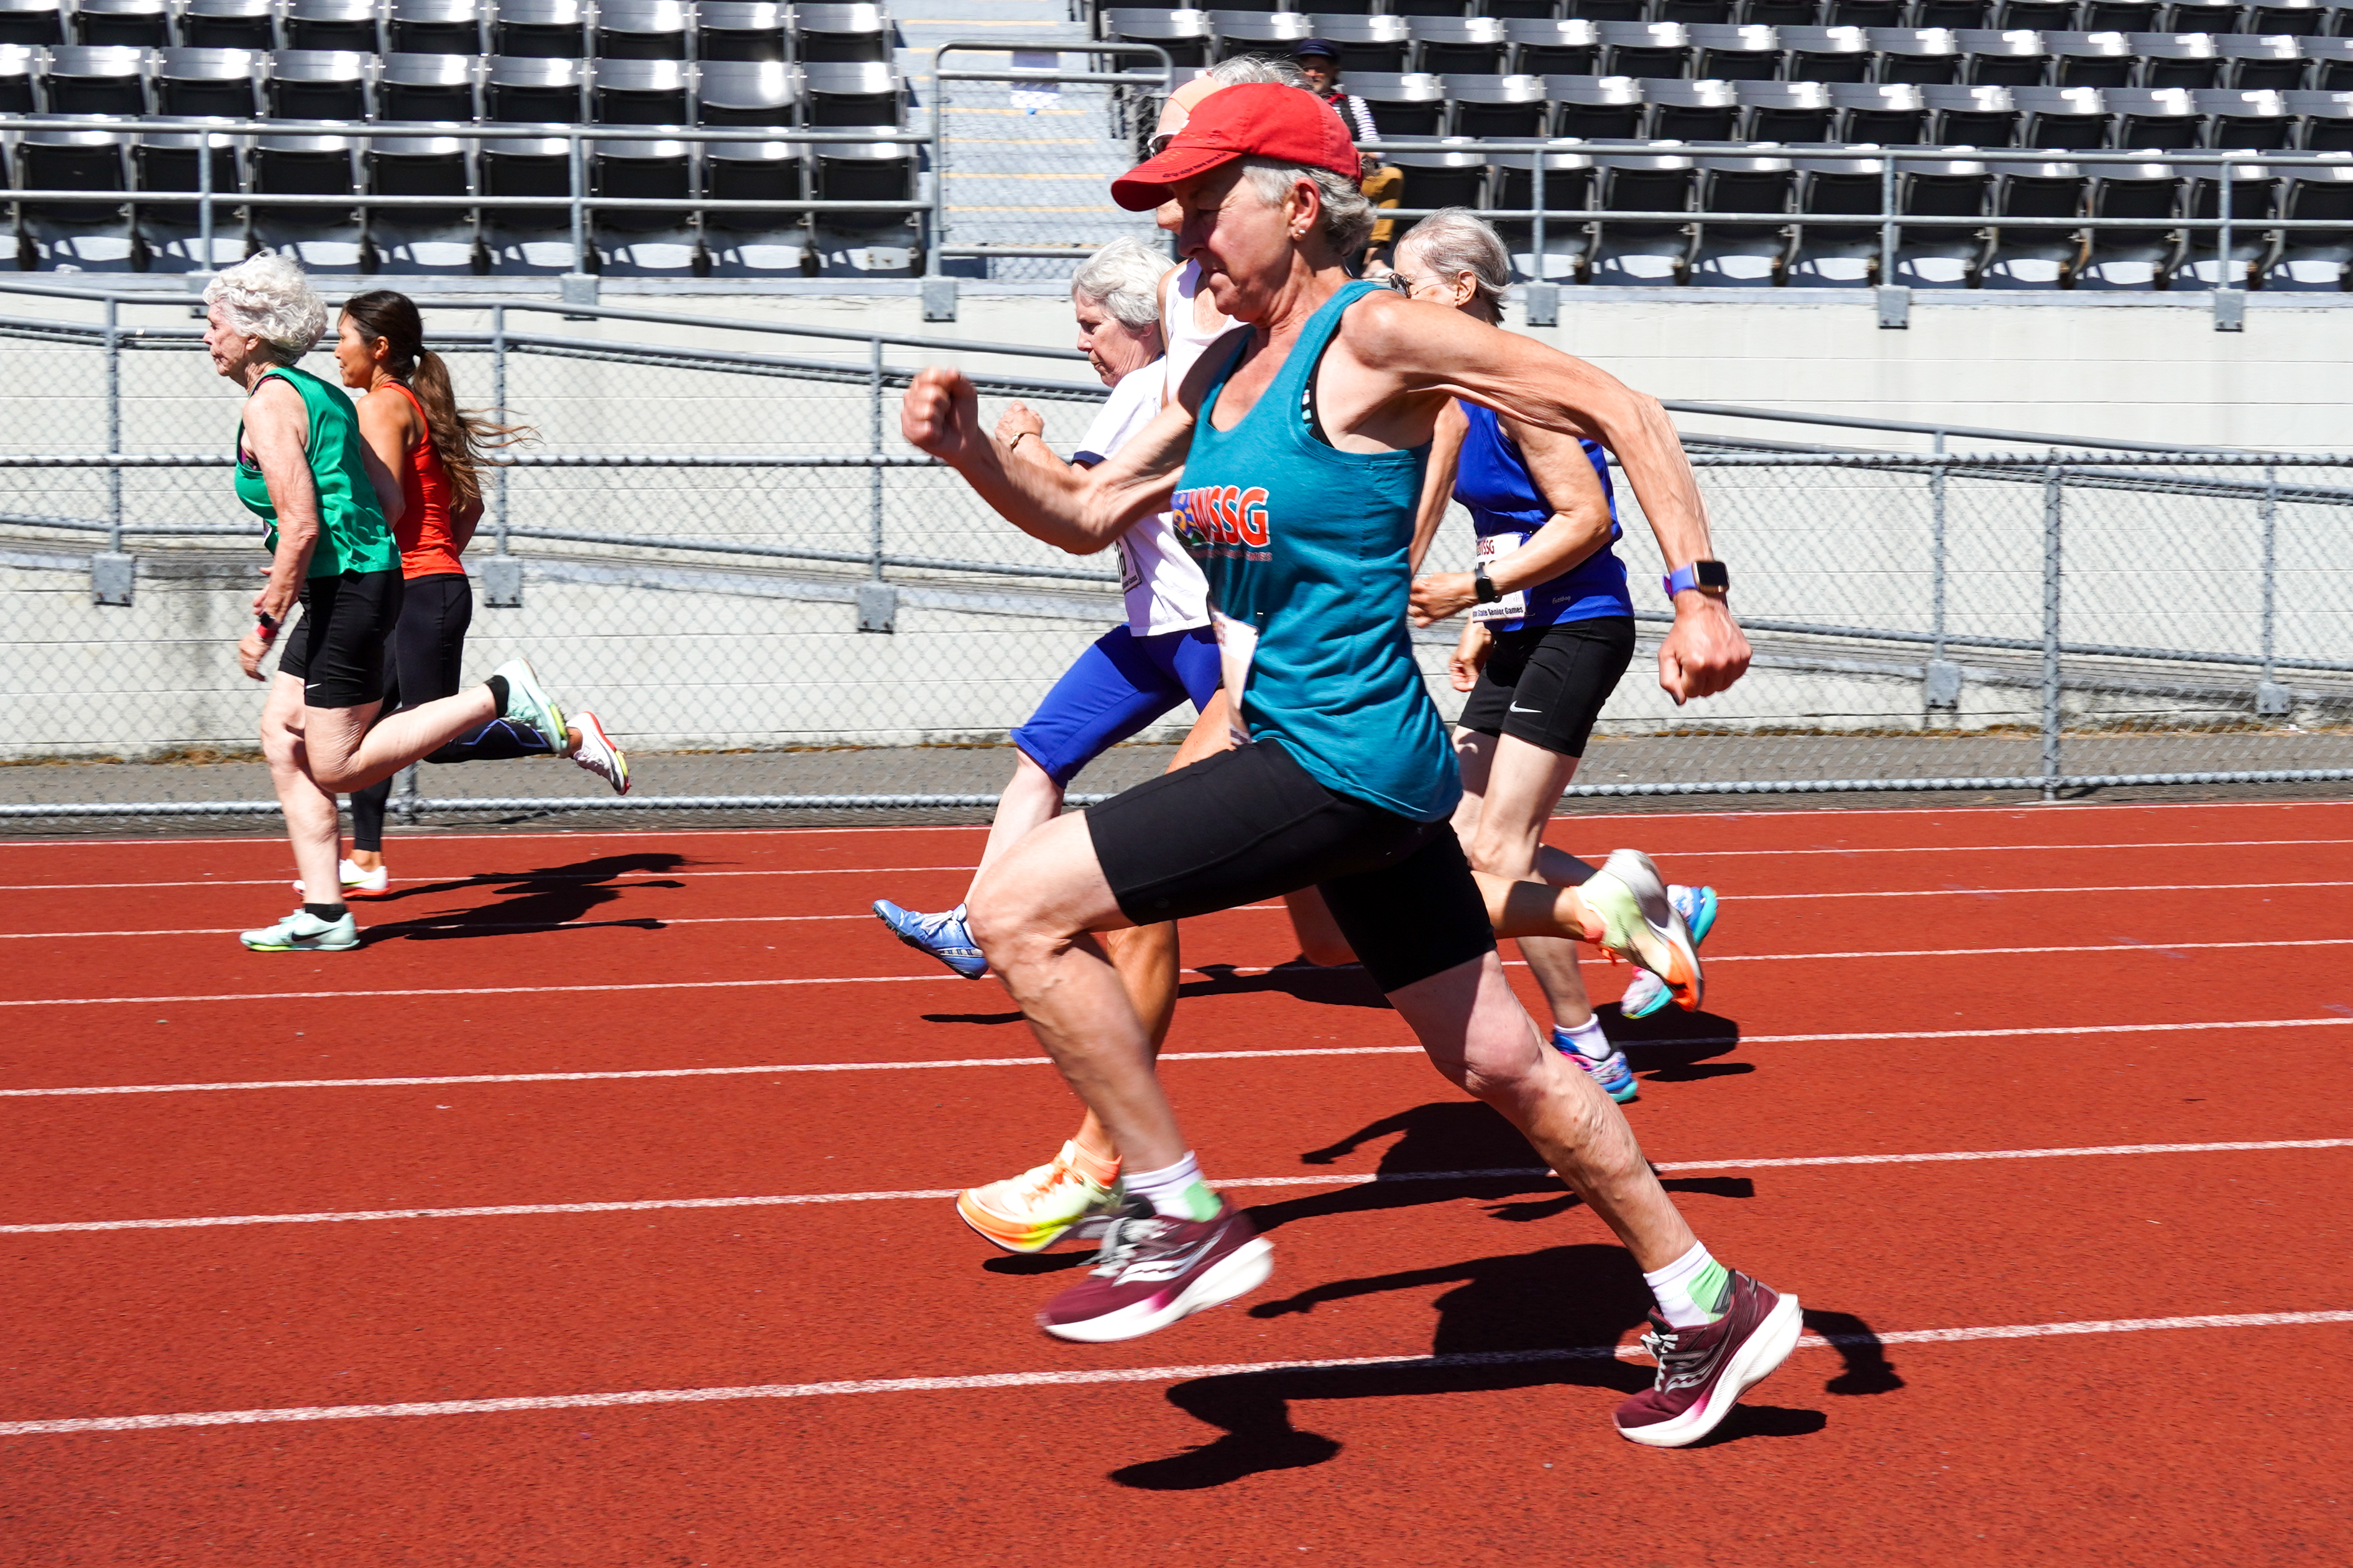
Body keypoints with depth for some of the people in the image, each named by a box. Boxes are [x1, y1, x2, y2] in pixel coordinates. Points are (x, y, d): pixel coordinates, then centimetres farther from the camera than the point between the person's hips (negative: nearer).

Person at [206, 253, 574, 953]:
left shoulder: (270, 404, -12)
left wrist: (266, 624, -17)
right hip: (369, 576, 10)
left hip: (345, 591, -10)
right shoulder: (321, 394, 16)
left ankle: (503, 697, -8)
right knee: (283, 738, 11)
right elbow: (390, 501, 18)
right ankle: (324, 915, 10)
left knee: (335, 765, -5)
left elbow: (301, 526, -21)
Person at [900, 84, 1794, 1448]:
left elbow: (1621, 411, -13)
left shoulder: (1376, 336, -13)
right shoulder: (1223, 372, 12)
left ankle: (1183, 1219, -3)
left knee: (1020, 910, -13)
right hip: (1314, 757, 9)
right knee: (1496, 1061, 16)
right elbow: (1084, 518, 18)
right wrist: (973, 452, 0)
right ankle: (1710, 1311, 28)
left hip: (1349, 757, -9)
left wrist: (1701, 594, -19)